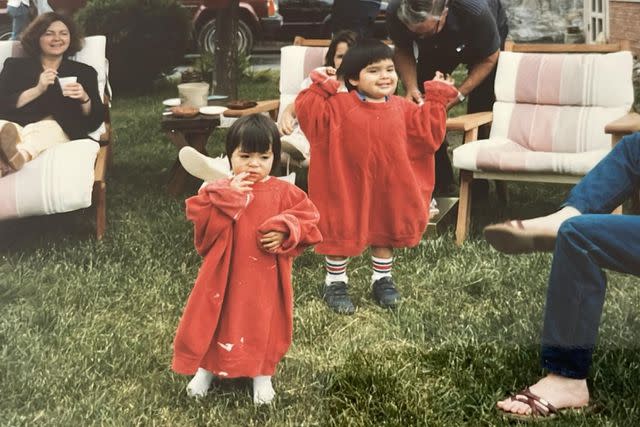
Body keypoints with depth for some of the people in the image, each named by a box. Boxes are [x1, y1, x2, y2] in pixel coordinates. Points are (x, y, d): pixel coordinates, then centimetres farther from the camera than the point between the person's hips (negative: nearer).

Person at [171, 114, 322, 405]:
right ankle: (206, 368, 31)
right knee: (217, 319, 10)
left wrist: (285, 233, -19)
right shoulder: (220, 190, -5)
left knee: (263, 324, 10)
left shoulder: (284, 193, -3)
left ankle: (262, 374, 29)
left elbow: (307, 220, -2)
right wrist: (228, 197, -22)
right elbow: (204, 229, -15)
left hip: (265, 279, 0)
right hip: (226, 275, 0)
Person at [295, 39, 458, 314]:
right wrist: (320, 86, -24)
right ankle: (335, 282, 25)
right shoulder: (338, 106, -13)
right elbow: (309, 115, -21)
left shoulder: (401, 109, 0)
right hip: (347, 187, -4)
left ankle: (382, 279, 38)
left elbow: (427, 133, 2)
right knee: (340, 233, 8)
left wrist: (436, 100, 1)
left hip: (388, 189, 4)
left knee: (385, 233, 18)